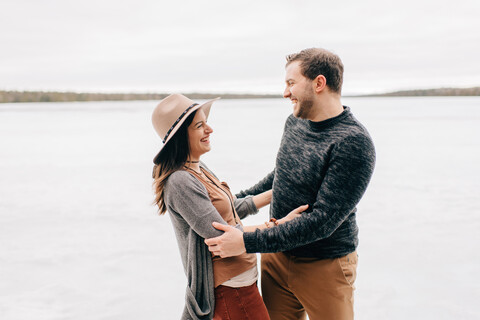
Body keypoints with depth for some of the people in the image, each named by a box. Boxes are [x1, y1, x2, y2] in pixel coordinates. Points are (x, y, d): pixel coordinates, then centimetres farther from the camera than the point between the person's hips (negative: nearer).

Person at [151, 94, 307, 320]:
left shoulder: (198, 170, 8)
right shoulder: (180, 181, -22)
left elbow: (233, 209, 17)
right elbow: (222, 236, -24)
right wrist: (279, 224, -18)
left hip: (240, 275, 10)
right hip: (229, 285, -10)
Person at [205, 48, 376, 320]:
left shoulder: (354, 143, -23)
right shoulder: (295, 122, 2)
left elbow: (323, 220, -27)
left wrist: (248, 242, -28)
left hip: (324, 266, -6)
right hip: (276, 255, 7)